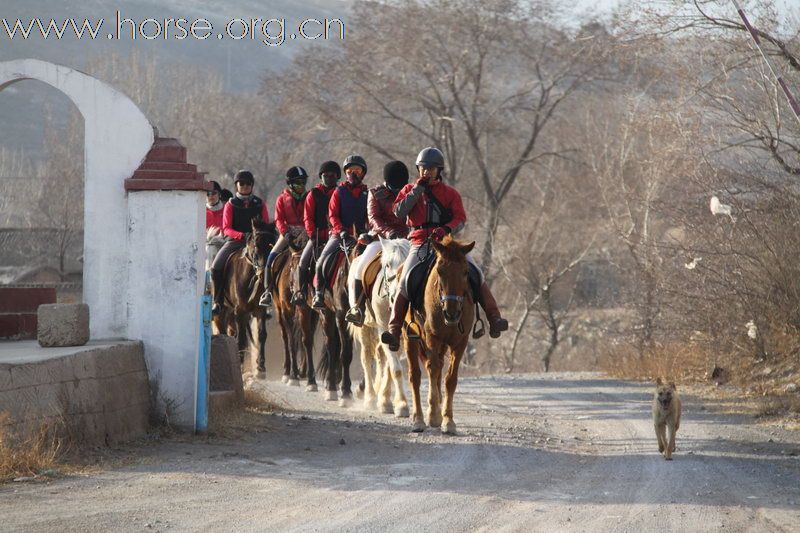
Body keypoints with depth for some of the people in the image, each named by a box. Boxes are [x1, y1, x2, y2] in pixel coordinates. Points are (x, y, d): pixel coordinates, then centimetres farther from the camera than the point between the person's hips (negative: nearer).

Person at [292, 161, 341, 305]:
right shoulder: (314, 195, 11)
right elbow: (308, 218, 6)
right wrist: (313, 235, -7)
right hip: (317, 237, 1)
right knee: (304, 261, -15)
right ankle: (302, 291, -7)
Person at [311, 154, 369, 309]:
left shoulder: (367, 193, 10)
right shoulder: (339, 192, 7)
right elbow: (332, 215, 0)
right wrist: (341, 230, -15)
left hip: (361, 235, 1)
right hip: (339, 235, -1)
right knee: (322, 262, -15)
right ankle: (319, 293, 1)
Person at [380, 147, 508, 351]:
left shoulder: (450, 193, 10)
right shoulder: (409, 190, 12)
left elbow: (460, 219, -1)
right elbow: (398, 212, -4)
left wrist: (446, 229, -22)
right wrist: (418, 190, -8)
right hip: (420, 243, -1)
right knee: (406, 281, -21)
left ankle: (494, 319, -12)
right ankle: (394, 331, -21)